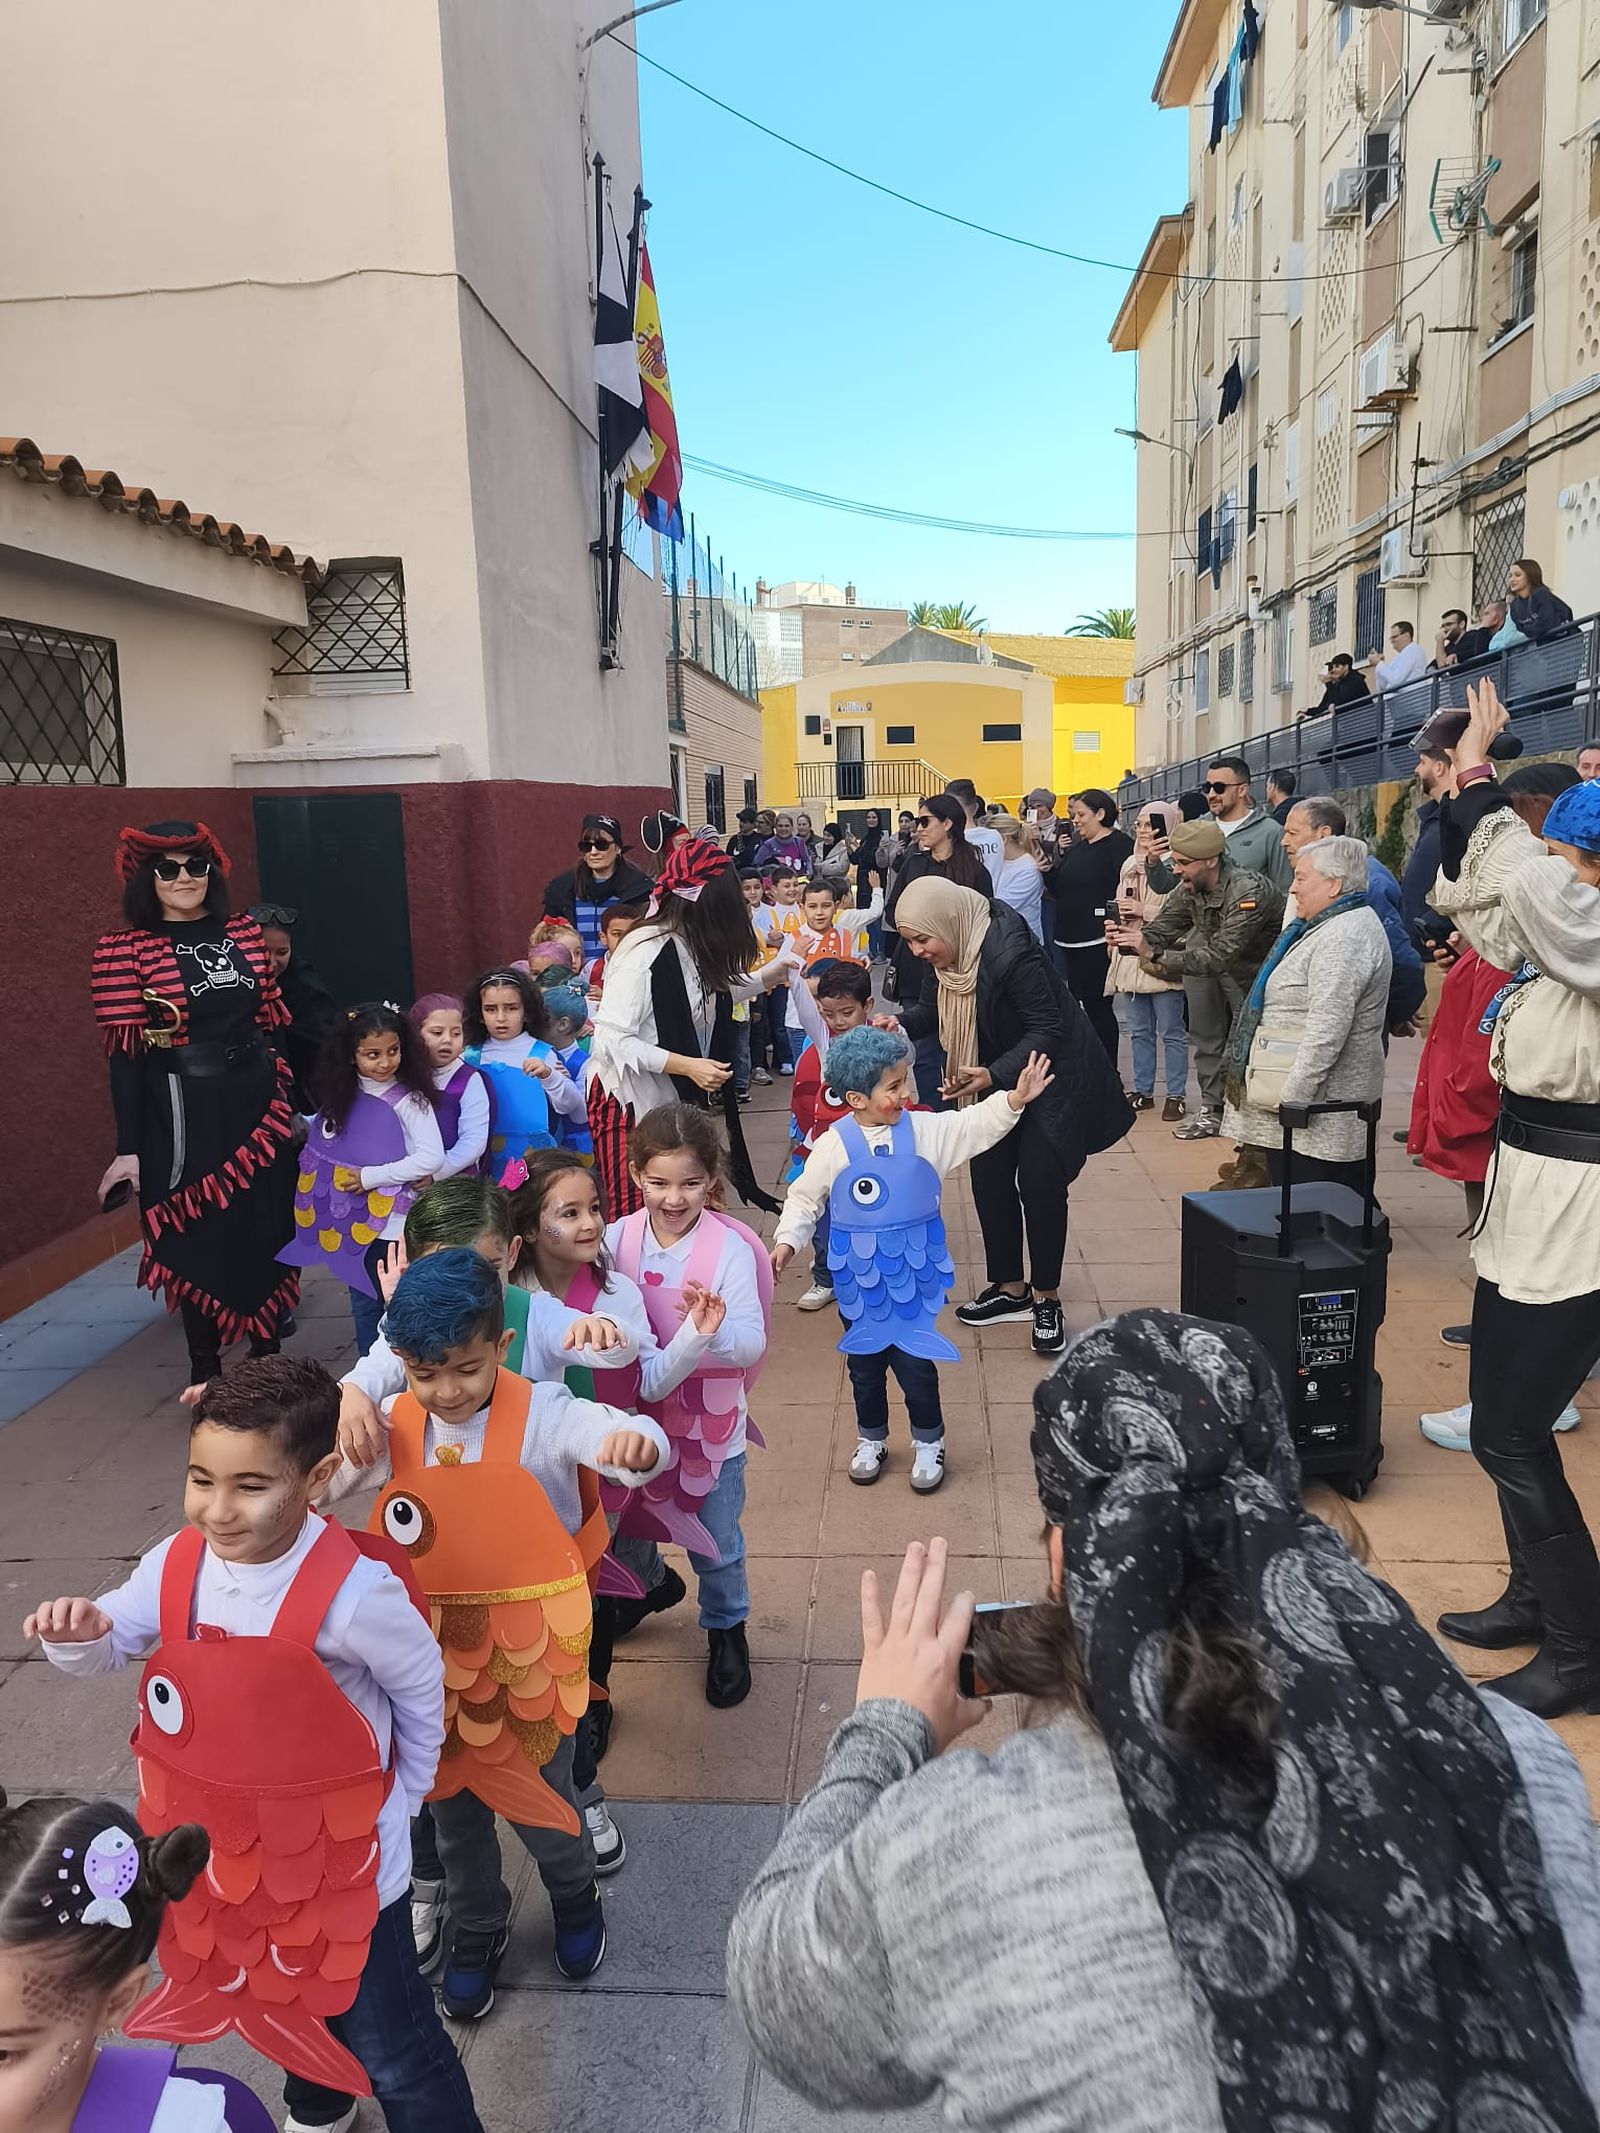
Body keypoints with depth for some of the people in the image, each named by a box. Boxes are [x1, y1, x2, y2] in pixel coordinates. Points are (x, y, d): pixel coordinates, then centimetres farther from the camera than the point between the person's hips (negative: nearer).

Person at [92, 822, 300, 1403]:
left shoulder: (244, 932, 4)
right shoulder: (124, 949, -8)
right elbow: (125, 1054, -10)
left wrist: (294, 1100, 11)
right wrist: (129, 1147, -10)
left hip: (257, 1100, 4)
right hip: (182, 1113, -4)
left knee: (268, 1225, 12)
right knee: (196, 1236, 7)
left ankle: (267, 1348, 30)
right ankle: (204, 1365, 24)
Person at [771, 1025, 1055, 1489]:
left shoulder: (924, 1131, -5)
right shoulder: (834, 1145, -10)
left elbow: (974, 1126, -3)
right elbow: (805, 1197, -1)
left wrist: (1014, 1099, -15)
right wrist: (787, 1241, -9)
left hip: (913, 1272, 0)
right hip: (860, 1277, 0)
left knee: (915, 1362, 4)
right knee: (864, 1362, 15)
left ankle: (928, 1441, 26)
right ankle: (871, 1439, 36)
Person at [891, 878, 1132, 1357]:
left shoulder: (1009, 952, -31)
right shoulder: (951, 951, -8)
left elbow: (1047, 1029, -28)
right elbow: (940, 1007, 8)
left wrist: (994, 1075, -39)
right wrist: (900, 1023, -11)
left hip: (1053, 1073, -8)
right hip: (999, 1075, 8)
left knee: (1039, 1182, -8)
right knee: (988, 1176, 6)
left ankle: (1046, 1299, 11)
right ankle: (1010, 1288, 22)